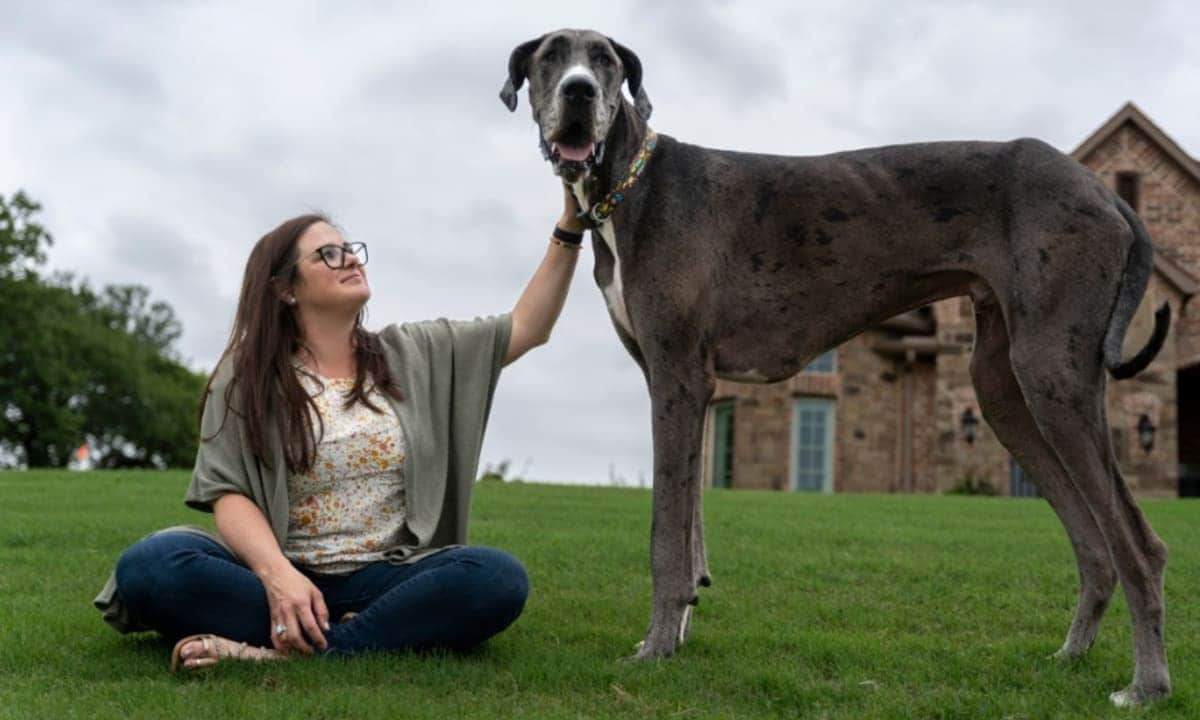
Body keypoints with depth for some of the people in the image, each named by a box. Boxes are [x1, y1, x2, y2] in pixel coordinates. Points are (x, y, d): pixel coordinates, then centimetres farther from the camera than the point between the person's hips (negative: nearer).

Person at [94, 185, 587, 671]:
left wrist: (569, 227, 4)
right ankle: (395, 633, -30)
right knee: (151, 564, -30)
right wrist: (278, 575, -26)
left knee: (499, 578, -29)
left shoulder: (412, 355, 13)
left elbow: (527, 328, 13)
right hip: (283, 578, -1)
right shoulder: (245, 378, 5)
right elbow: (230, 496, -5)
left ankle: (286, 652, -31)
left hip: (386, 579, 2)